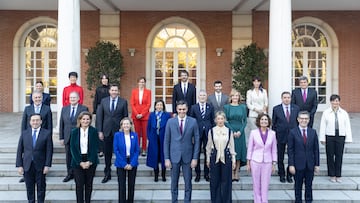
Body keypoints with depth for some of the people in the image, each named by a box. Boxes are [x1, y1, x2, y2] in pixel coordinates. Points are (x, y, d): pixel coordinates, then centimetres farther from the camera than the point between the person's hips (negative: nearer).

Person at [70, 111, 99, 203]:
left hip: (91, 161, 0)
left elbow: (95, 147, -4)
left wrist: (90, 161, -13)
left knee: (89, 184, 9)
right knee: (79, 184, -1)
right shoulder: (74, 132, 1)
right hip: (77, 162, 0)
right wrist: (80, 162, -11)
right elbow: (72, 148, -2)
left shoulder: (94, 131, -1)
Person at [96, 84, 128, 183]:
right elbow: (99, 116, 5)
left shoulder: (123, 102, 0)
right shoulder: (103, 101, 5)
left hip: (119, 131, -2)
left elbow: (125, 117, 0)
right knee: (107, 154, 10)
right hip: (107, 131, 2)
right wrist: (100, 131, -1)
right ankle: (107, 174, 22)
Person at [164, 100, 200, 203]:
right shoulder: (170, 122, 0)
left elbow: (197, 140, 0)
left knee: (188, 183, 7)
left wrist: (195, 158, -4)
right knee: (174, 183, 10)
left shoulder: (193, 121, -2)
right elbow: (166, 141, 1)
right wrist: (166, 158, -3)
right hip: (174, 156, 0)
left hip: (188, 156, 0)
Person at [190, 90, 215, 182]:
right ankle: (197, 173, 16)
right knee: (197, 153, 4)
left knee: (207, 153, 6)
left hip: (208, 133, 1)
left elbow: (213, 121, 7)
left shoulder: (210, 107, 7)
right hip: (197, 133, 0)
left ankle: (206, 173, 18)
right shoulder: (194, 107, 4)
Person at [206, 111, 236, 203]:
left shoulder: (229, 131, -1)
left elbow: (232, 146, 4)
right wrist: (208, 159, 9)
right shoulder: (211, 131, 0)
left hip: (226, 157, 0)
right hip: (214, 157, 0)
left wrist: (233, 160, 4)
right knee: (215, 181, 6)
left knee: (226, 181, 5)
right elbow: (209, 146, 8)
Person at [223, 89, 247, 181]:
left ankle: (236, 174, 10)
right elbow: (225, 121, -2)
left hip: (240, 133, 2)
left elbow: (244, 121, 5)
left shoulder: (243, 107, 7)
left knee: (239, 153, 3)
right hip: (230, 132, -2)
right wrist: (232, 131, -12)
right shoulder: (226, 107, 2)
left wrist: (240, 131, -9)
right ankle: (231, 174, 6)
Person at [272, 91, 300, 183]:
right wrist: (274, 136, -1)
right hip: (281, 136, -1)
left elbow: (298, 121, 8)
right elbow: (274, 124, 2)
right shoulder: (276, 109, -1)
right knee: (280, 157, 8)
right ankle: (282, 175, 22)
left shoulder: (296, 108, 4)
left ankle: (289, 175, 18)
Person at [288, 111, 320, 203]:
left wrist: (317, 164, 3)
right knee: (298, 186, 9)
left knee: (309, 186, 11)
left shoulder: (313, 132, 4)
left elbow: (316, 149, 6)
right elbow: (290, 150, -5)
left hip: (310, 164, 2)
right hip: (298, 164, -2)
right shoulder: (293, 132, -5)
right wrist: (291, 165, -10)